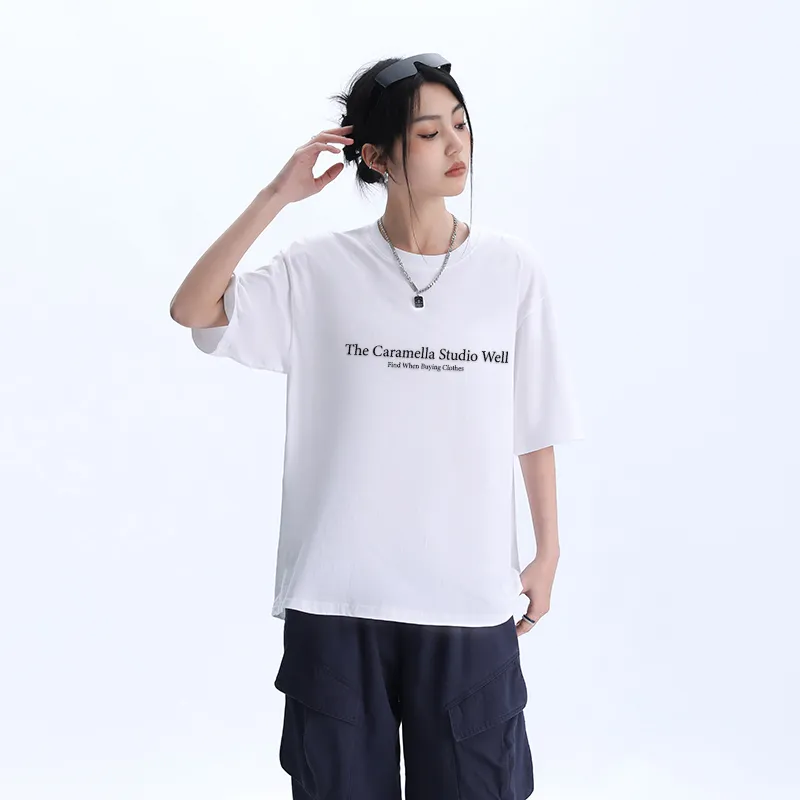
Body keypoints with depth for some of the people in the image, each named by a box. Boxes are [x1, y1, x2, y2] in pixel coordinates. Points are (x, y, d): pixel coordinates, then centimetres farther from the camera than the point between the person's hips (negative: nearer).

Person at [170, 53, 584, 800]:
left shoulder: (511, 268, 0)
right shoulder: (318, 270, -3)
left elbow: (534, 426, 5)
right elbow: (191, 309, -13)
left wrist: (547, 551, 8)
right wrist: (276, 196, -14)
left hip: (470, 598, 1)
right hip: (338, 597, 0)